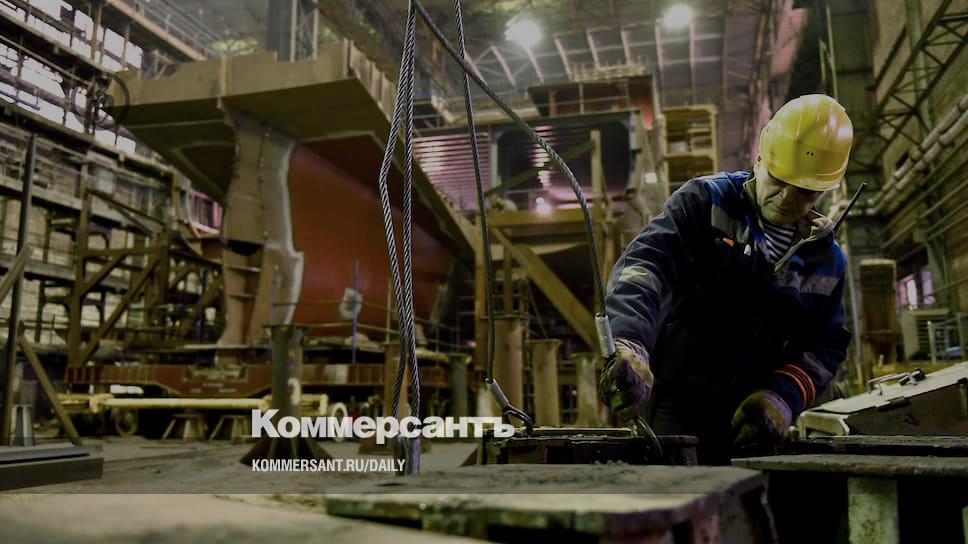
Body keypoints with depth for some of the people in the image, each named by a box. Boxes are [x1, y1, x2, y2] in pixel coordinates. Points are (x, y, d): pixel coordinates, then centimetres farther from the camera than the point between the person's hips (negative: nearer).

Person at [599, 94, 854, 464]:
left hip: (753, 420, 5)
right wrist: (628, 345, -40)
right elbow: (645, 262, -21)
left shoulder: (827, 259, 9)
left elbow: (826, 344, 10)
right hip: (674, 406, -4)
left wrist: (783, 397, -10)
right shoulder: (706, 201, -6)